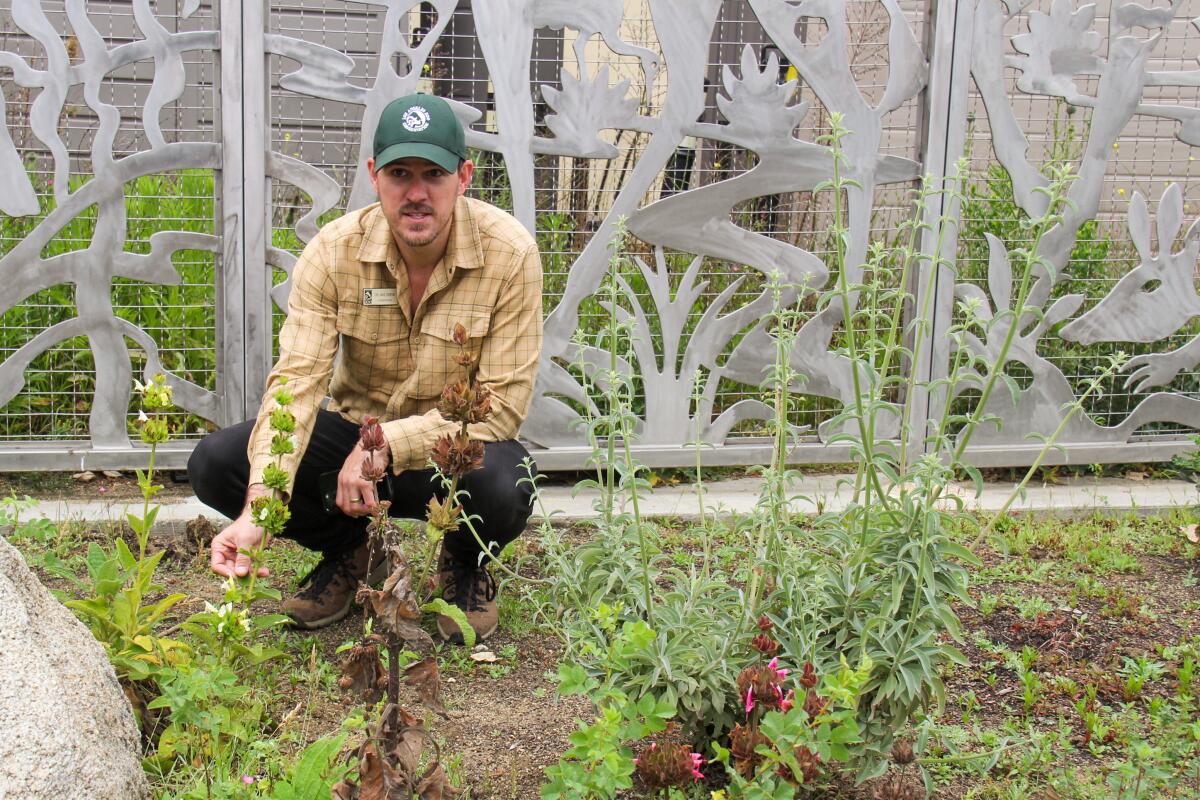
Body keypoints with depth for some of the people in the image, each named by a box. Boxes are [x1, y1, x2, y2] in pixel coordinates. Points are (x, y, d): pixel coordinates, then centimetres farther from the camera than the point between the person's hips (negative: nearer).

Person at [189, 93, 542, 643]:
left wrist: (385, 445, -29)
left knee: (503, 486, -38)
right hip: (354, 427, 3)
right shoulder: (334, 251, -15)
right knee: (214, 464, -18)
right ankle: (346, 548, 11)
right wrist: (260, 505, -38)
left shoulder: (509, 252, -20)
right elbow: (297, 380, -23)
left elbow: (503, 402, -20)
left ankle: (467, 562, 3)